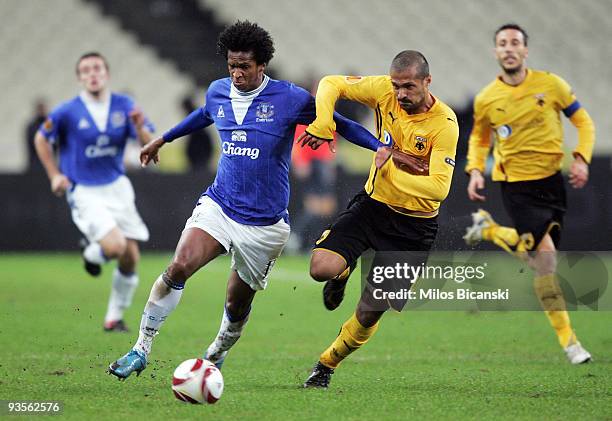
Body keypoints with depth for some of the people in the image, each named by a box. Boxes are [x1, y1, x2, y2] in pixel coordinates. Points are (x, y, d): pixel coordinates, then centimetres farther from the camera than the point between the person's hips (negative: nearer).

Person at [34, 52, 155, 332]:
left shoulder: (124, 106, -2)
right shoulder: (67, 112, -10)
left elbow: (149, 145, -3)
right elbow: (41, 139, 6)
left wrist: (140, 127, -23)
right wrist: (54, 175, 1)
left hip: (117, 187, 4)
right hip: (84, 192, -4)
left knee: (130, 257, 1)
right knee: (114, 246, -23)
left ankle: (115, 317, 20)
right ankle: (91, 253, 14)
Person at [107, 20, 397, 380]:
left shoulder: (290, 99, -9)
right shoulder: (217, 92, 4)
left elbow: (338, 123, -1)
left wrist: (382, 147, -12)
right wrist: (163, 139, 40)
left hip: (265, 222, -2)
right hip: (218, 205, 2)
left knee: (238, 302, 6)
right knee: (179, 267, -22)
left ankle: (215, 358, 35)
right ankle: (142, 350, -14)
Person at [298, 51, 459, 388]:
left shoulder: (445, 123, -22)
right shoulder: (384, 90, -10)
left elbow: (439, 188, -26)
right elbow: (332, 84, 1)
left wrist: (391, 170, -22)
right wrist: (322, 124, -14)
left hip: (413, 226, -3)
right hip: (373, 205, 3)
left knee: (370, 312, -2)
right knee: (320, 268, -22)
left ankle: (326, 366, 25)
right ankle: (342, 273, 17)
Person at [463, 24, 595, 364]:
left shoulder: (551, 85, -5)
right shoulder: (486, 100, -5)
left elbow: (583, 120, 4)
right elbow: (479, 138, 13)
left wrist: (582, 158, -11)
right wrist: (475, 170, -4)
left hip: (551, 179, 3)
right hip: (515, 183, -3)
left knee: (537, 252, 11)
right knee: (545, 256, -17)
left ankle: (489, 230, 36)